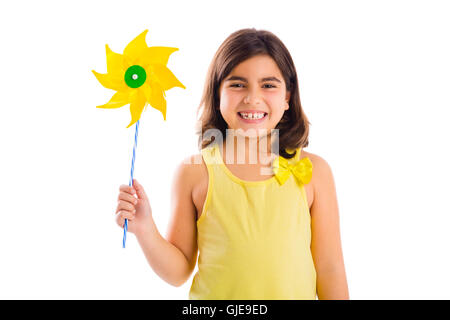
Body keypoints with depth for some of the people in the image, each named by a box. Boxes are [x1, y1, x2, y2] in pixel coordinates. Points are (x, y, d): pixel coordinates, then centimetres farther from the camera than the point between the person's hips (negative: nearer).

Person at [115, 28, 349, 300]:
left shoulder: (313, 171, -9)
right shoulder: (194, 172, -10)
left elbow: (330, 269, -4)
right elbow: (178, 272, -4)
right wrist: (144, 228, -19)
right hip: (214, 295, 0)